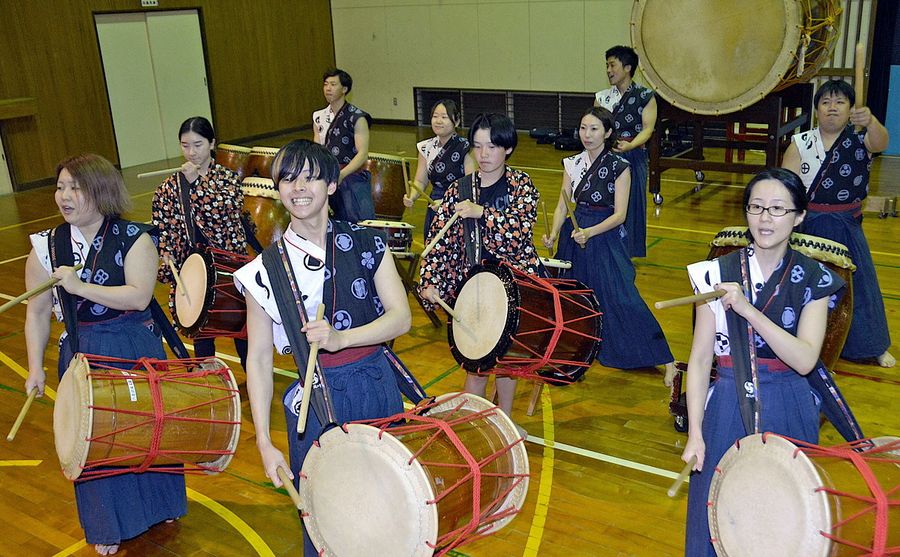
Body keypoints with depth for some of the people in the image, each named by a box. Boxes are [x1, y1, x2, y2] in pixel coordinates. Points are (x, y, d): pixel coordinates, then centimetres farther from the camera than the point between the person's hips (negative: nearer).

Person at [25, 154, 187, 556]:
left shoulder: (134, 238, -12)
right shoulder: (46, 248, -3)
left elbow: (139, 297, -22)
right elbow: (37, 313, 2)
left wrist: (80, 287, -28)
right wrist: (35, 367, -2)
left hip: (137, 352, -2)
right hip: (83, 356, 2)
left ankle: (160, 503, 41)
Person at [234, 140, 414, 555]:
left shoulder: (367, 244, -2)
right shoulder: (266, 269, -6)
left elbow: (401, 317, -9)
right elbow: (259, 358, -5)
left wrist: (341, 338, -26)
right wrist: (264, 442, -9)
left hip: (379, 390, 2)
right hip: (315, 402, -1)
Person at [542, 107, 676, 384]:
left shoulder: (619, 166, -9)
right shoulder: (573, 163, 5)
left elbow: (620, 215, -13)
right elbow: (562, 206, 5)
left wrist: (589, 232, -26)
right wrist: (553, 233, -11)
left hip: (605, 237, -5)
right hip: (574, 235, 5)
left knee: (621, 299, -11)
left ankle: (666, 362, -4)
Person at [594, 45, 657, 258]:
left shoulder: (645, 96, 0)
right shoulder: (602, 97, 11)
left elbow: (647, 128, -9)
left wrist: (629, 146, -27)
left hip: (633, 158, -3)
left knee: (631, 206, 1)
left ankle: (632, 255, 13)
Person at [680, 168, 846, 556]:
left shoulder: (814, 280, -4)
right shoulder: (718, 274, -6)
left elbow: (805, 360, -16)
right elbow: (700, 358, -5)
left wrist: (747, 309, -27)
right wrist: (694, 434, -9)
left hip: (790, 412, 1)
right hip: (728, 409, 0)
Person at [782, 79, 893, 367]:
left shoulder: (860, 139, -7)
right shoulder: (801, 143, -4)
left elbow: (880, 142, -30)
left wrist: (870, 121, -53)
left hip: (846, 228, 0)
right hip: (807, 226, 1)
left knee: (856, 282, 8)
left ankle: (873, 346, 26)